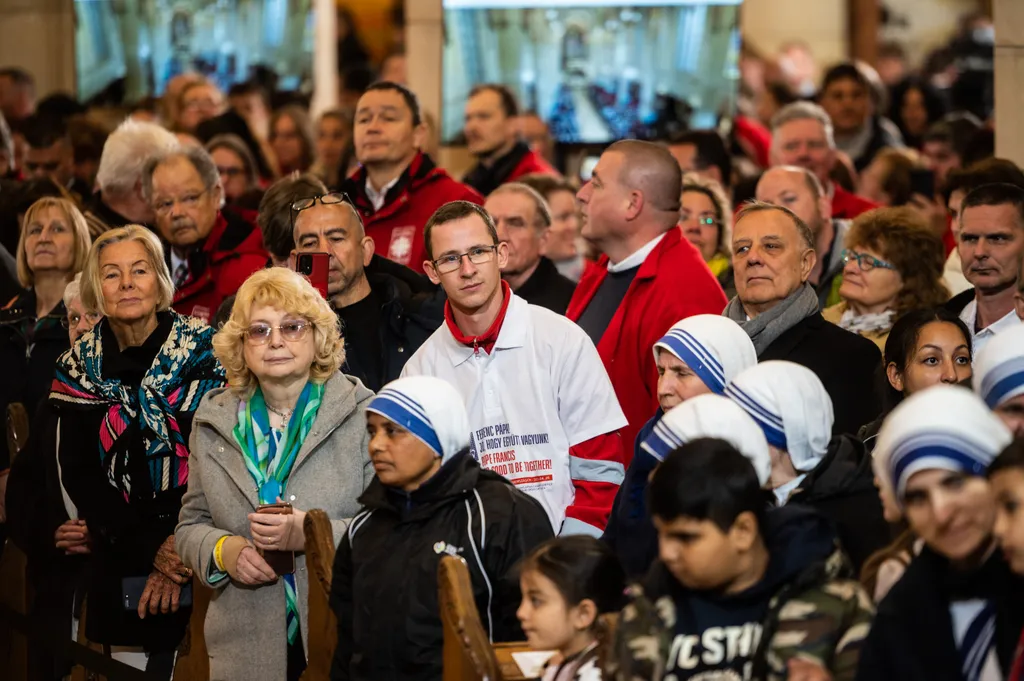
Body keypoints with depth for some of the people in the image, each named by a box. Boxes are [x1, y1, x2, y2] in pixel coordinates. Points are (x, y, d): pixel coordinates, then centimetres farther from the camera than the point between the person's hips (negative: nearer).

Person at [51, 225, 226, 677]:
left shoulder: (201, 349, -4)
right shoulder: (81, 368, 4)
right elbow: (78, 476, 0)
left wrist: (183, 548, -15)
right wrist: (151, 548, -11)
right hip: (120, 563, 2)